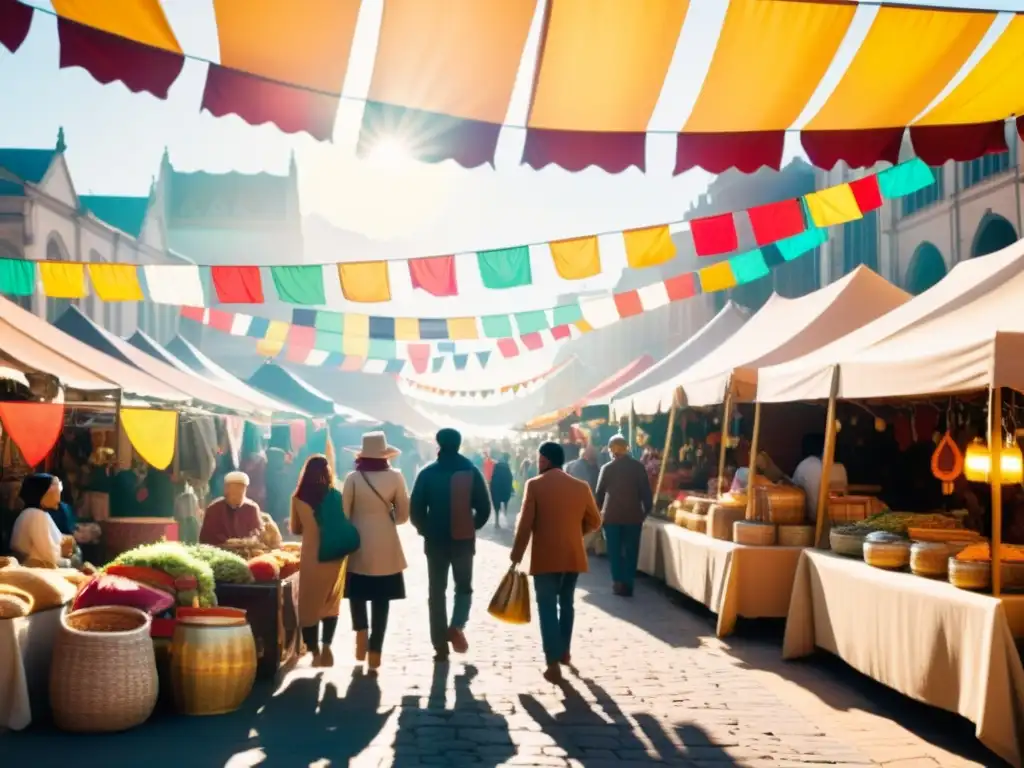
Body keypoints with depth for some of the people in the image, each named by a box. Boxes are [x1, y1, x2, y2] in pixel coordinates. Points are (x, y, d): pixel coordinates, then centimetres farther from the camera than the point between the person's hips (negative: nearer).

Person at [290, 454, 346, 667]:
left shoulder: (299, 498, -4)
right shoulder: (337, 496, -5)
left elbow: (295, 529, 8)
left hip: (311, 556, -1)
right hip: (334, 556, 1)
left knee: (310, 604, 10)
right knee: (331, 602, 17)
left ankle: (316, 652, 10)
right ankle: (326, 646, 6)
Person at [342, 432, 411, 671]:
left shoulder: (353, 478, -7)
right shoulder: (395, 477, -4)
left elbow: (344, 513, -4)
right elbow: (403, 515, 1)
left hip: (359, 544, -1)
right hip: (386, 546, 1)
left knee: (358, 593, 19)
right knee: (381, 599, 6)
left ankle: (361, 633, 8)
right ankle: (375, 652, 5)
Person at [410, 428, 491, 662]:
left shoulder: (428, 473, -3)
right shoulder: (471, 471, -2)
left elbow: (416, 509, -6)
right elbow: (484, 507, -3)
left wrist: (425, 530, 11)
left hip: (435, 540, 0)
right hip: (464, 540, 0)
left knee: (437, 592, 9)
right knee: (464, 587, 17)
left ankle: (441, 646, 6)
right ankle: (456, 626, -8)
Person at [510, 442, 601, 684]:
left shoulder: (535, 485, -8)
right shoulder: (581, 486, 3)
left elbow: (525, 523, -10)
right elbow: (594, 521, 9)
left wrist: (517, 553, 0)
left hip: (545, 557, -4)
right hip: (573, 555, 4)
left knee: (547, 608, -1)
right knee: (566, 603, 21)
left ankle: (553, 665, -8)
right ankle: (564, 651, 32)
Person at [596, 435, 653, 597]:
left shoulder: (607, 468, -3)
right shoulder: (638, 466, -3)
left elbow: (599, 492, 5)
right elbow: (646, 491, -2)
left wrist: (599, 510, 20)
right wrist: (647, 510, 9)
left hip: (611, 515, 0)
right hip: (633, 515, 0)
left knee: (615, 551, 9)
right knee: (631, 550, 7)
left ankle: (618, 583, 6)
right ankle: (627, 584, 6)